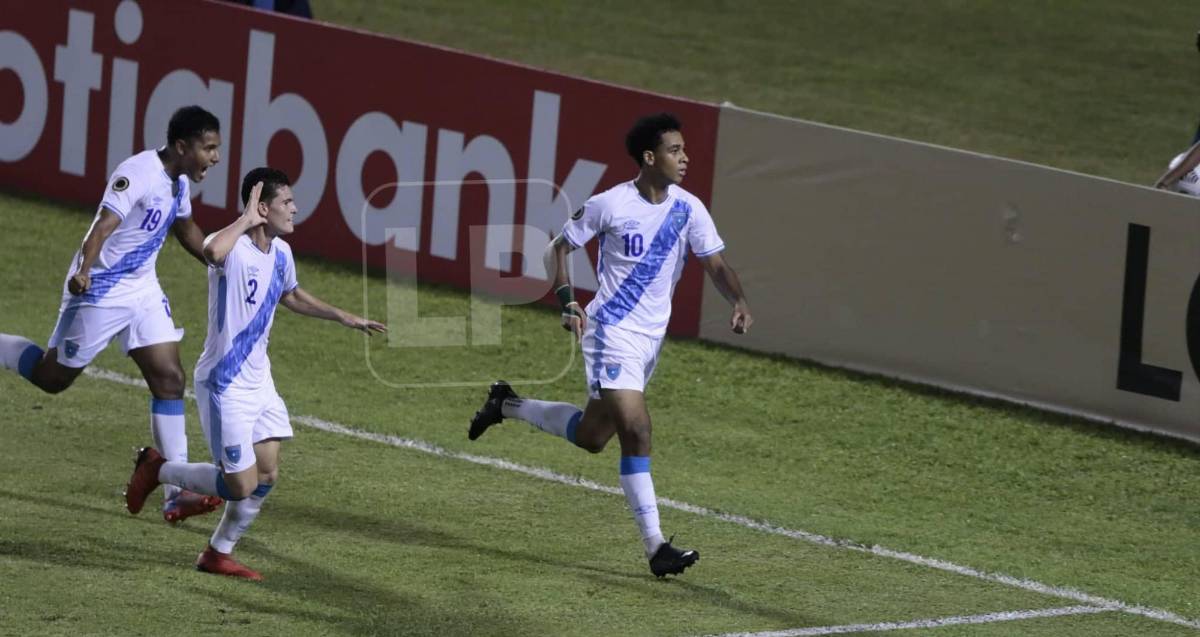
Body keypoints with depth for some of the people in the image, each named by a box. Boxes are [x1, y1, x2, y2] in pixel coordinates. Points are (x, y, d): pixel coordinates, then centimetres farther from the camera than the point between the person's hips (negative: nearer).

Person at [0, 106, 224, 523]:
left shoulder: (179, 181, 6)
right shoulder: (138, 174, -23)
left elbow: (186, 230, 25)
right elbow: (105, 223, -35)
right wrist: (84, 270, -49)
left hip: (142, 292, 8)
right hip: (99, 291, -8)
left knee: (169, 379, -1)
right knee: (53, 377, 3)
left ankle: (176, 495, -1)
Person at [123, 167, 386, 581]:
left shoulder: (280, 253, 5)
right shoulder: (234, 248, -22)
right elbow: (213, 252, -50)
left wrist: (344, 318, 26)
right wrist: (246, 220, -34)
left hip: (259, 382, 9)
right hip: (224, 387, -9)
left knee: (266, 477, 8)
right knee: (241, 485, -5)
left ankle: (218, 554, 25)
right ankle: (158, 470, 16)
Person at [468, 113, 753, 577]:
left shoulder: (687, 209, -2)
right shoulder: (610, 205, -12)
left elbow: (716, 265, -3)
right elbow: (560, 248, 0)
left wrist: (739, 302, -23)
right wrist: (568, 302, -13)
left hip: (651, 338, 6)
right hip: (611, 330, -6)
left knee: (592, 436, 15)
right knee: (635, 430, -17)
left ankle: (508, 405, 39)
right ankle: (656, 547, -16)